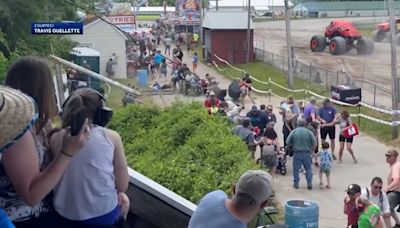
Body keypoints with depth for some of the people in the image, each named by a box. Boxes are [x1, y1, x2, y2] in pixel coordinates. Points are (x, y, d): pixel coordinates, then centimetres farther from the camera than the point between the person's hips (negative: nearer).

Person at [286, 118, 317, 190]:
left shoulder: (293, 132, -4)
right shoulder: (309, 132, -4)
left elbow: (288, 143, -2)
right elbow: (314, 143, -4)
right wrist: (312, 150, 13)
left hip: (297, 153, 0)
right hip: (307, 153, 0)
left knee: (296, 169, 10)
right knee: (308, 168, 11)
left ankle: (296, 183, 16)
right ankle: (309, 184, 9)